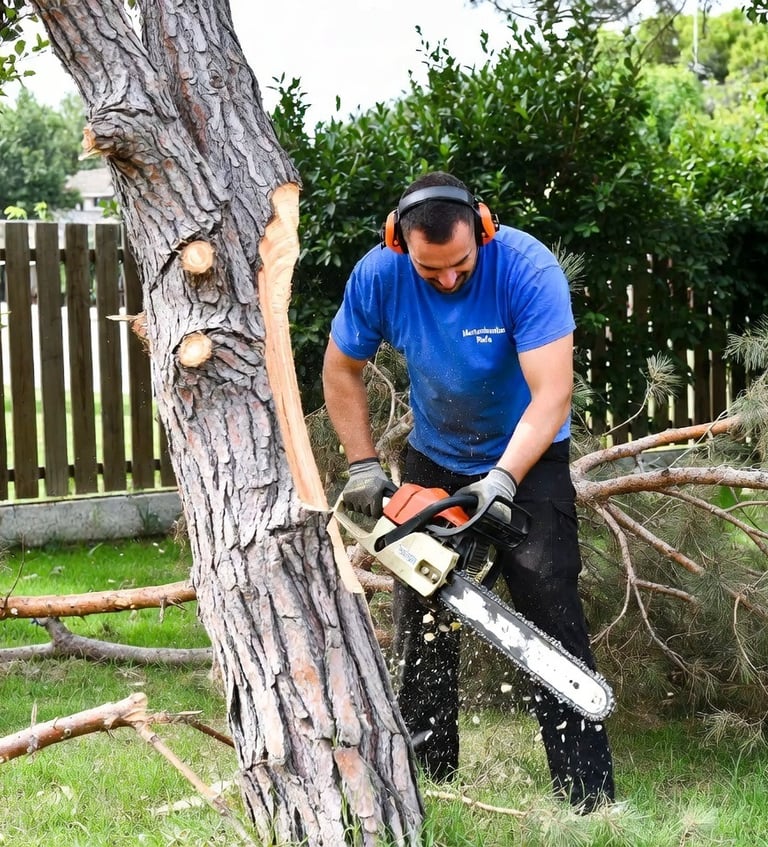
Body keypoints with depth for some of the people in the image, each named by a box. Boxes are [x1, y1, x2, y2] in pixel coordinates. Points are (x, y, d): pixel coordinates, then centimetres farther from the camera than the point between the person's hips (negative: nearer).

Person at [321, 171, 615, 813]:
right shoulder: (379, 276, -19)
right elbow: (341, 370, -3)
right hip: (435, 458, 4)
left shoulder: (526, 267, -29)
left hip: (529, 456, -4)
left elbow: (552, 394, -33)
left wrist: (501, 483, -41)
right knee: (421, 619, 5)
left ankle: (586, 792, -12)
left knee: (551, 608, -13)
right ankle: (429, 779, 19)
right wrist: (364, 467, -11)